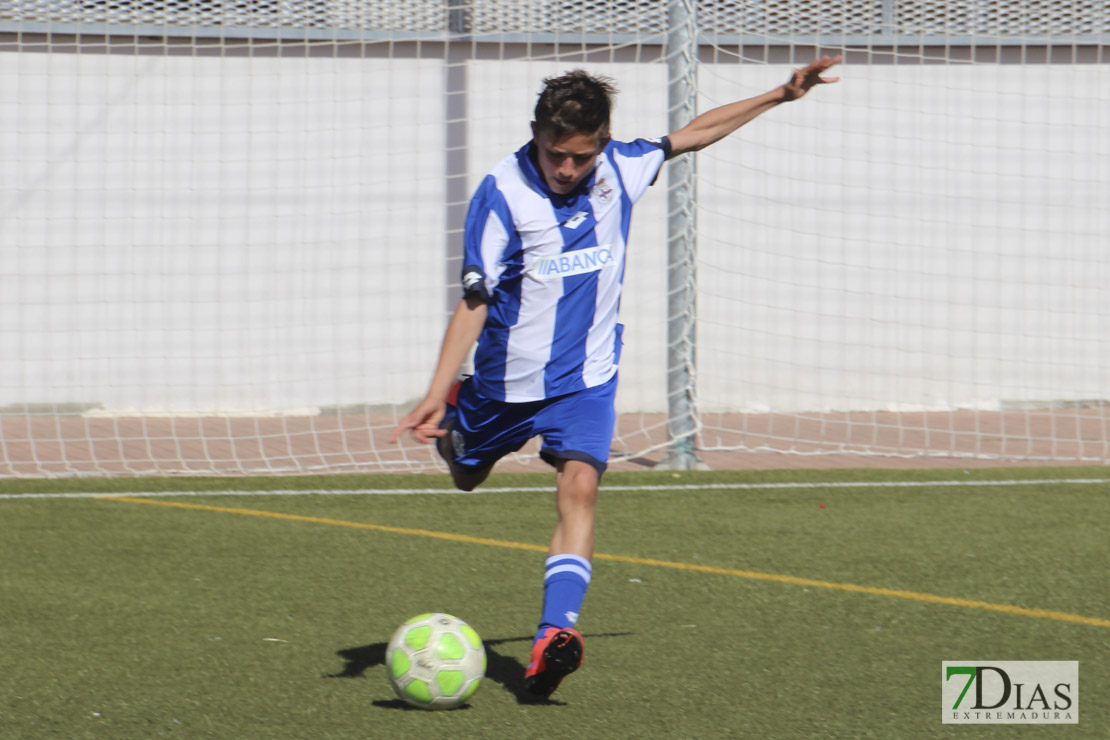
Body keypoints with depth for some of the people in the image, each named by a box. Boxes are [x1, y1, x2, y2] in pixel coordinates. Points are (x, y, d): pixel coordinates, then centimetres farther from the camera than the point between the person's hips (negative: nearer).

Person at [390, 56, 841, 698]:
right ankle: (448, 421, 56)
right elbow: (474, 302, -18)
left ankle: (555, 634, -33)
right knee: (467, 478, 20)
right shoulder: (503, 194, -19)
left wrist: (782, 94, 14)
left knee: (580, 485, -21)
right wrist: (436, 397, -25)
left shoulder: (619, 169, -7)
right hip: (507, 379, -1)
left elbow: (692, 135, 11)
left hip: (585, 378, 1)